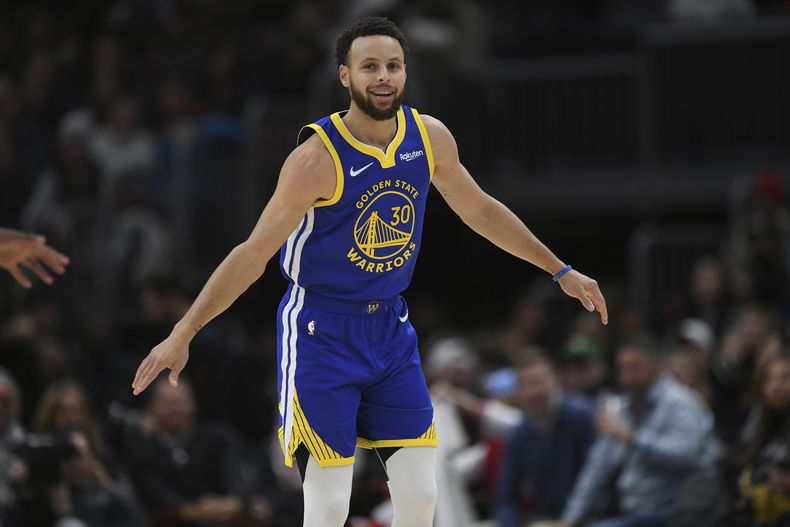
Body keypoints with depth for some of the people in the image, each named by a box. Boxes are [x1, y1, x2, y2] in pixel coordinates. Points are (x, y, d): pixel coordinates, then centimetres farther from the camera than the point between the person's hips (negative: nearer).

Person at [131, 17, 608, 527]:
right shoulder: (318, 157, -20)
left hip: (390, 329, 6)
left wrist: (561, 271, 21)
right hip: (320, 332, -6)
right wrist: (182, 334, -22)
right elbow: (253, 254, -17)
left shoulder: (430, 137, -2)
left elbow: (480, 210, 15)